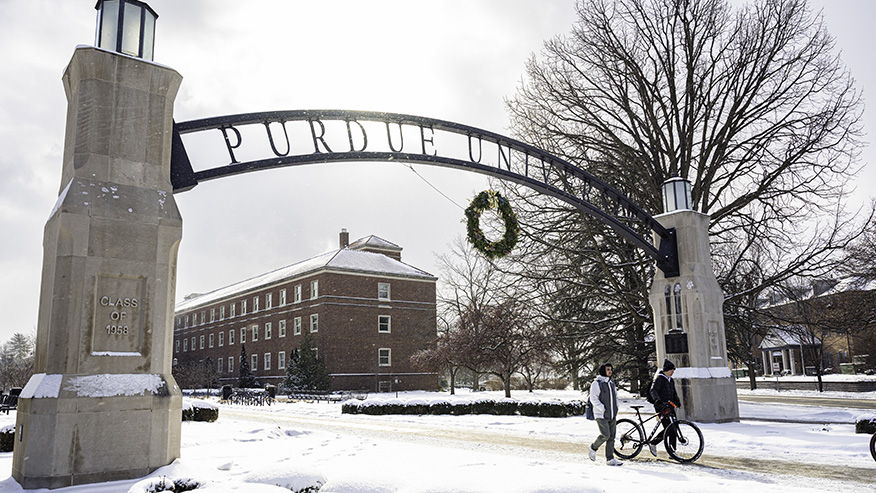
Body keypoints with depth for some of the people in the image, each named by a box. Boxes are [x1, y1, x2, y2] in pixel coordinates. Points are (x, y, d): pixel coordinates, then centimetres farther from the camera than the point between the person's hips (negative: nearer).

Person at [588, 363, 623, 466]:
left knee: (611, 437, 3)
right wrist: (603, 409, -18)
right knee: (605, 435, -12)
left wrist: (616, 408, 14)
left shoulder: (611, 383, 14)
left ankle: (610, 459, 8)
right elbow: (593, 399, -14)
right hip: (601, 415, -7)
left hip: (612, 415, 7)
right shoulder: (596, 383, -9)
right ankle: (593, 448, 13)